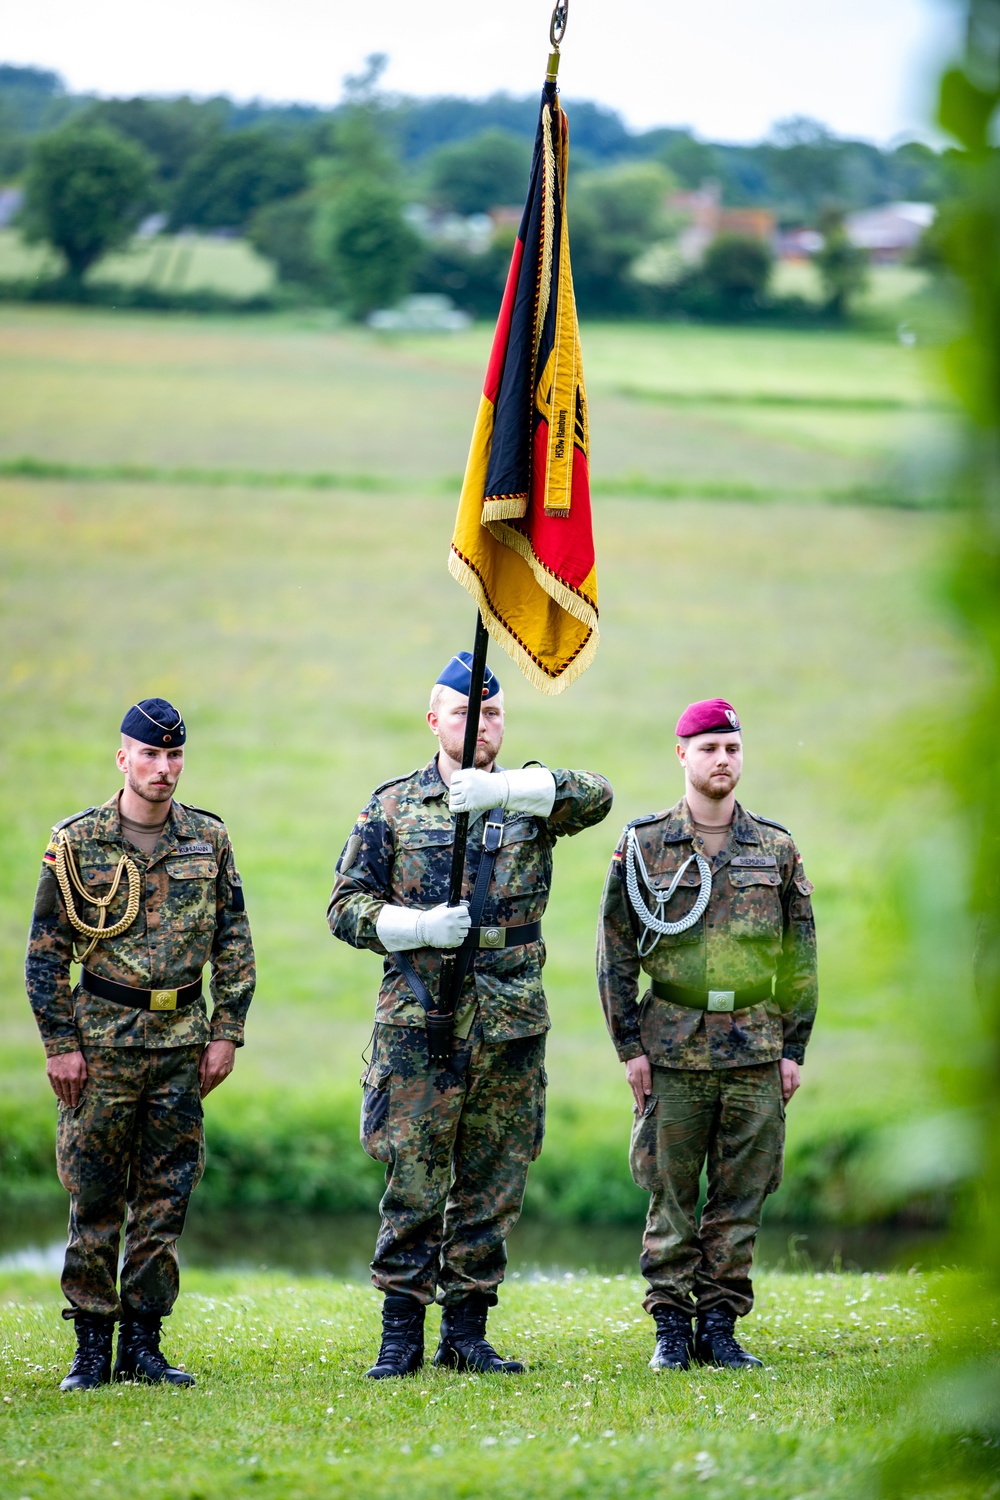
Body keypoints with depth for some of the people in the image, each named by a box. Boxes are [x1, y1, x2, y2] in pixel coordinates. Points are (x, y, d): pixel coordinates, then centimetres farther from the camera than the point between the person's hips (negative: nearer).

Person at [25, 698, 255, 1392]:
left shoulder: (209, 840, 7)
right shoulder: (78, 843, -2)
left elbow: (234, 944, 12)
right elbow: (46, 950, 0)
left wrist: (226, 1032, 5)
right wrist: (60, 1042, -5)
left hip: (182, 1042, 3)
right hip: (103, 1040, -3)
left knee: (165, 1200, 4)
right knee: (96, 1198, -1)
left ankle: (142, 1342, 11)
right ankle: (92, 1347, 5)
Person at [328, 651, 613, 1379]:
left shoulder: (530, 797, 8)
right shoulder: (392, 805, 6)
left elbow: (596, 795, -15)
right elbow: (347, 906, 4)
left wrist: (502, 790, -30)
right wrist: (418, 926, -15)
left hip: (513, 1020, 2)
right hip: (421, 1018, -2)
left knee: (493, 1184, 6)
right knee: (415, 1182, -4)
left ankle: (467, 1331, 14)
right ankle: (401, 1335, 3)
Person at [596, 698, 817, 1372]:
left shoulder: (777, 847, 7)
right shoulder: (643, 846, 2)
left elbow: (801, 955, 10)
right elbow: (615, 953, 3)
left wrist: (794, 1048, 4)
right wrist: (630, 1045, -3)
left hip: (756, 1050, 2)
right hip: (673, 1049, -2)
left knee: (742, 1196, 3)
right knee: (671, 1195, 1)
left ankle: (720, 1323, 10)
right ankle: (671, 1327, 8)